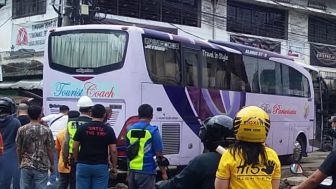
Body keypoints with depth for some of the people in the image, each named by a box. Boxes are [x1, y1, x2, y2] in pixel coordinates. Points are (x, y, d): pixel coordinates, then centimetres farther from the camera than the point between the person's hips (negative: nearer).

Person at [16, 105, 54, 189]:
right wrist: (52, 164, 8)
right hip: (41, 166, -2)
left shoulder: (21, 130, -1)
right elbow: (49, 150, -4)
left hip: (26, 166, 2)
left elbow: (19, 149, 4)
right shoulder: (46, 130, -6)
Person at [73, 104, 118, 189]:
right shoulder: (108, 130, -2)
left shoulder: (82, 128, 0)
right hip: (101, 167, -1)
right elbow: (113, 151, -4)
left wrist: (76, 160, 15)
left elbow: (75, 147, 0)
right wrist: (114, 167, 6)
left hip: (83, 165, 1)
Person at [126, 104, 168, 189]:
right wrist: (164, 172, -1)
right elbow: (159, 155, -10)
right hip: (146, 171, -6)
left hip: (132, 170, 6)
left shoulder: (130, 130, 7)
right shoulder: (153, 131, -10)